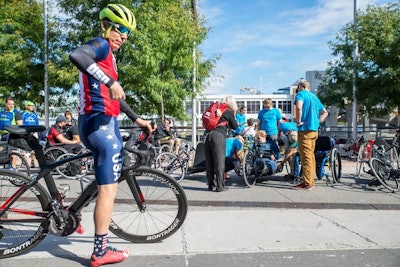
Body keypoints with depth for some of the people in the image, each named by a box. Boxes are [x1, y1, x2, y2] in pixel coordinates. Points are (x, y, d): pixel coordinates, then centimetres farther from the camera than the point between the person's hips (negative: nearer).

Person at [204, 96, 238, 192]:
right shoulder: (229, 112, 7)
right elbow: (235, 126, 14)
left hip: (207, 134, 6)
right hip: (218, 135, -5)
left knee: (209, 162, 10)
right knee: (219, 162, 0)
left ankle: (211, 185, 18)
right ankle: (220, 186, 2)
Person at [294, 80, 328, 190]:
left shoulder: (301, 94, -2)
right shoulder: (315, 97, 22)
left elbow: (299, 107, -24)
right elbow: (325, 112, 28)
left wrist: (298, 121, -14)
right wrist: (318, 121, 16)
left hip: (305, 129, -8)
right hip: (314, 130, 8)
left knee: (306, 156, -7)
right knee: (311, 156, 13)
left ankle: (307, 183, -6)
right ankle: (310, 181, 19)